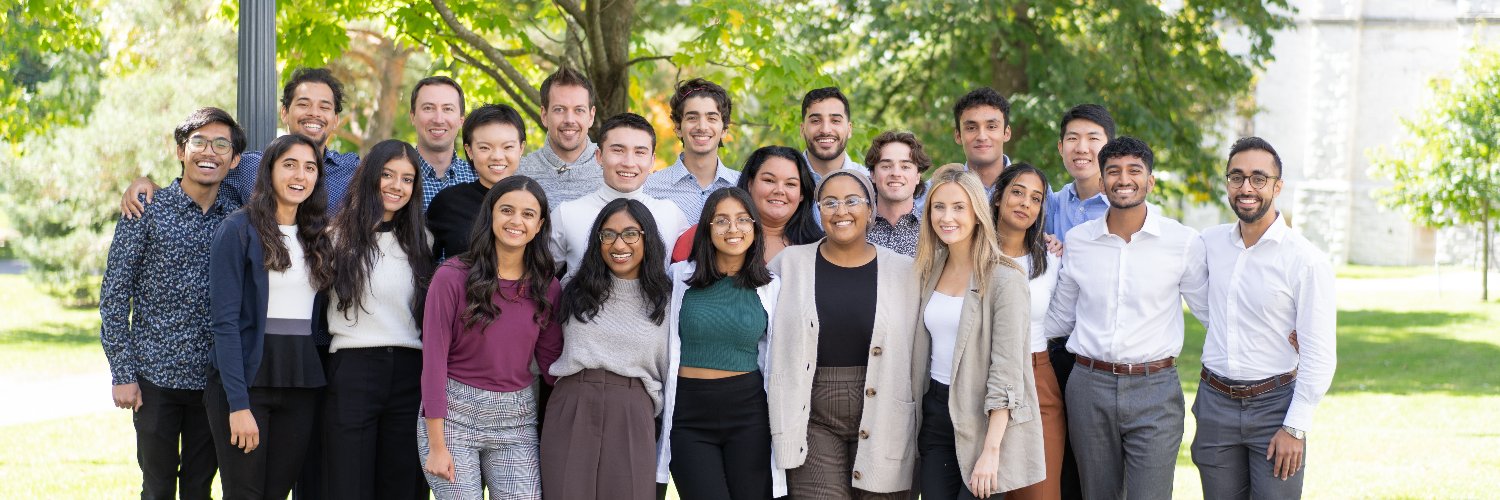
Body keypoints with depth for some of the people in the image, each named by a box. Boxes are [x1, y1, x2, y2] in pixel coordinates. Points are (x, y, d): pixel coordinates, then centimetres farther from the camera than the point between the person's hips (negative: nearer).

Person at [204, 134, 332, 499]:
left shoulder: (317, 236, 13)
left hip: (301, 384, 5)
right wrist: (238, 403, -18)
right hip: (246, 377, -5)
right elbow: (225, 321, -11)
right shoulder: (239, 229, -5)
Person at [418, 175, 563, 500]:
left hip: (516, 419, 3)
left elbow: (550, 362, 11)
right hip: (453, 412, -3)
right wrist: (436, 446, -10)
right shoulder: (453, 276, -9)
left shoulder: (548, 288, 3)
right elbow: (433, 360, -9)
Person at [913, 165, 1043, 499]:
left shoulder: (1004, 280, -12)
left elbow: (1007, 371, -17)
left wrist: (991, 451, -22)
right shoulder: (930, 271, 8)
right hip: (936, 416, 6)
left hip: (985, 422, -6)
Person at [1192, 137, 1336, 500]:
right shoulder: (1209, 243, 2)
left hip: (1274, 405, -4)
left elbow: (1320, 356, -11)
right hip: (1215, 402, 4)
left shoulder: (1307, 261, -11)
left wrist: (1295, 427, -13)